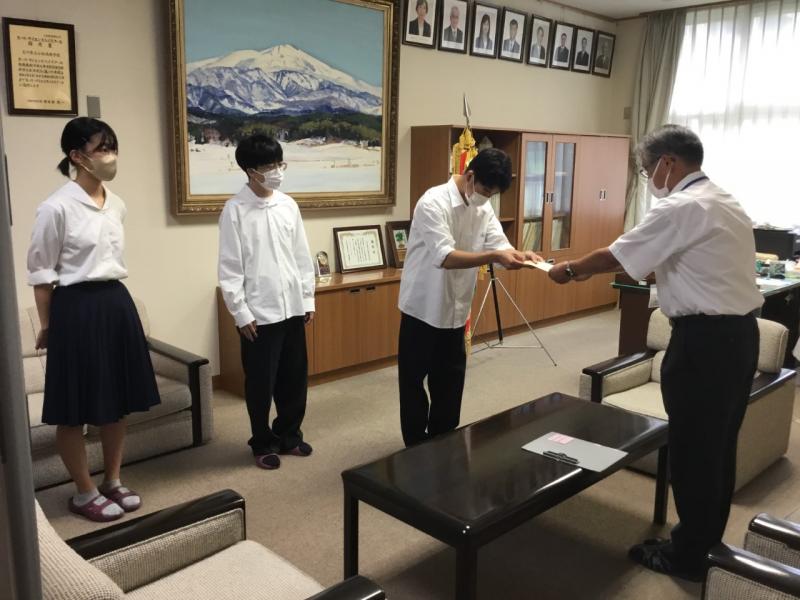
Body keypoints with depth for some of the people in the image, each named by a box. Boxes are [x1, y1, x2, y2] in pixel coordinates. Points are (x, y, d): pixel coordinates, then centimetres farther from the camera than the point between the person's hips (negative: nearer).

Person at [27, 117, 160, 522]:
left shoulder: (117, 205, 8)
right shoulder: (57, 208, -13)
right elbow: (40, 271, -8)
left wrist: (113, 299, 19)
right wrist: (46, 326, -4)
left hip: (117, 303, 7)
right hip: (77, 307, -7)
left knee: (119, 401, 14)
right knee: (76, 409, 6)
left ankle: (113, 482, 30)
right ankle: (85, 493, 22)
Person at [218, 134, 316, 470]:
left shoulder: (288, 205, 6)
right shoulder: (235, 210, -8)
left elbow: (302, 256, 10)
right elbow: (229, 267, -8)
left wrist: (308, 298, 9)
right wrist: (241, 313, -11)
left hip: (292, 307, 5)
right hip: (259, 312, -5)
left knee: (295, 377, 13)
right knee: (261, 383, 7)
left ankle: (289, 434, 33)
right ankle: (263, 443, 26)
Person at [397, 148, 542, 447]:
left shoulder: (484, 209, 3)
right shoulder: (433, 203, -21)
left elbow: (500, 245, -3)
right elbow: (444, 257, -31)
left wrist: (519, 255, -25)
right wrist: (494, 257, -39)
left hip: (455, 309, 7)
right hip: (423, 307, -7)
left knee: (450, 381, 16)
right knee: (414, 380, 7)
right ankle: (416, 448, 22)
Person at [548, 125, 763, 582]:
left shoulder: (681, 209, -17)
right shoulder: (726, 202, 13)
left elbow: (616, 256, -11)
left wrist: (570, 270, 7)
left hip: (704, 339, -10)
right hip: (741, 332, 10)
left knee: (692, 447, 4)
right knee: (719, 443, 19)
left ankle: (689, 554, 20)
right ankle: (708, 541, 35)